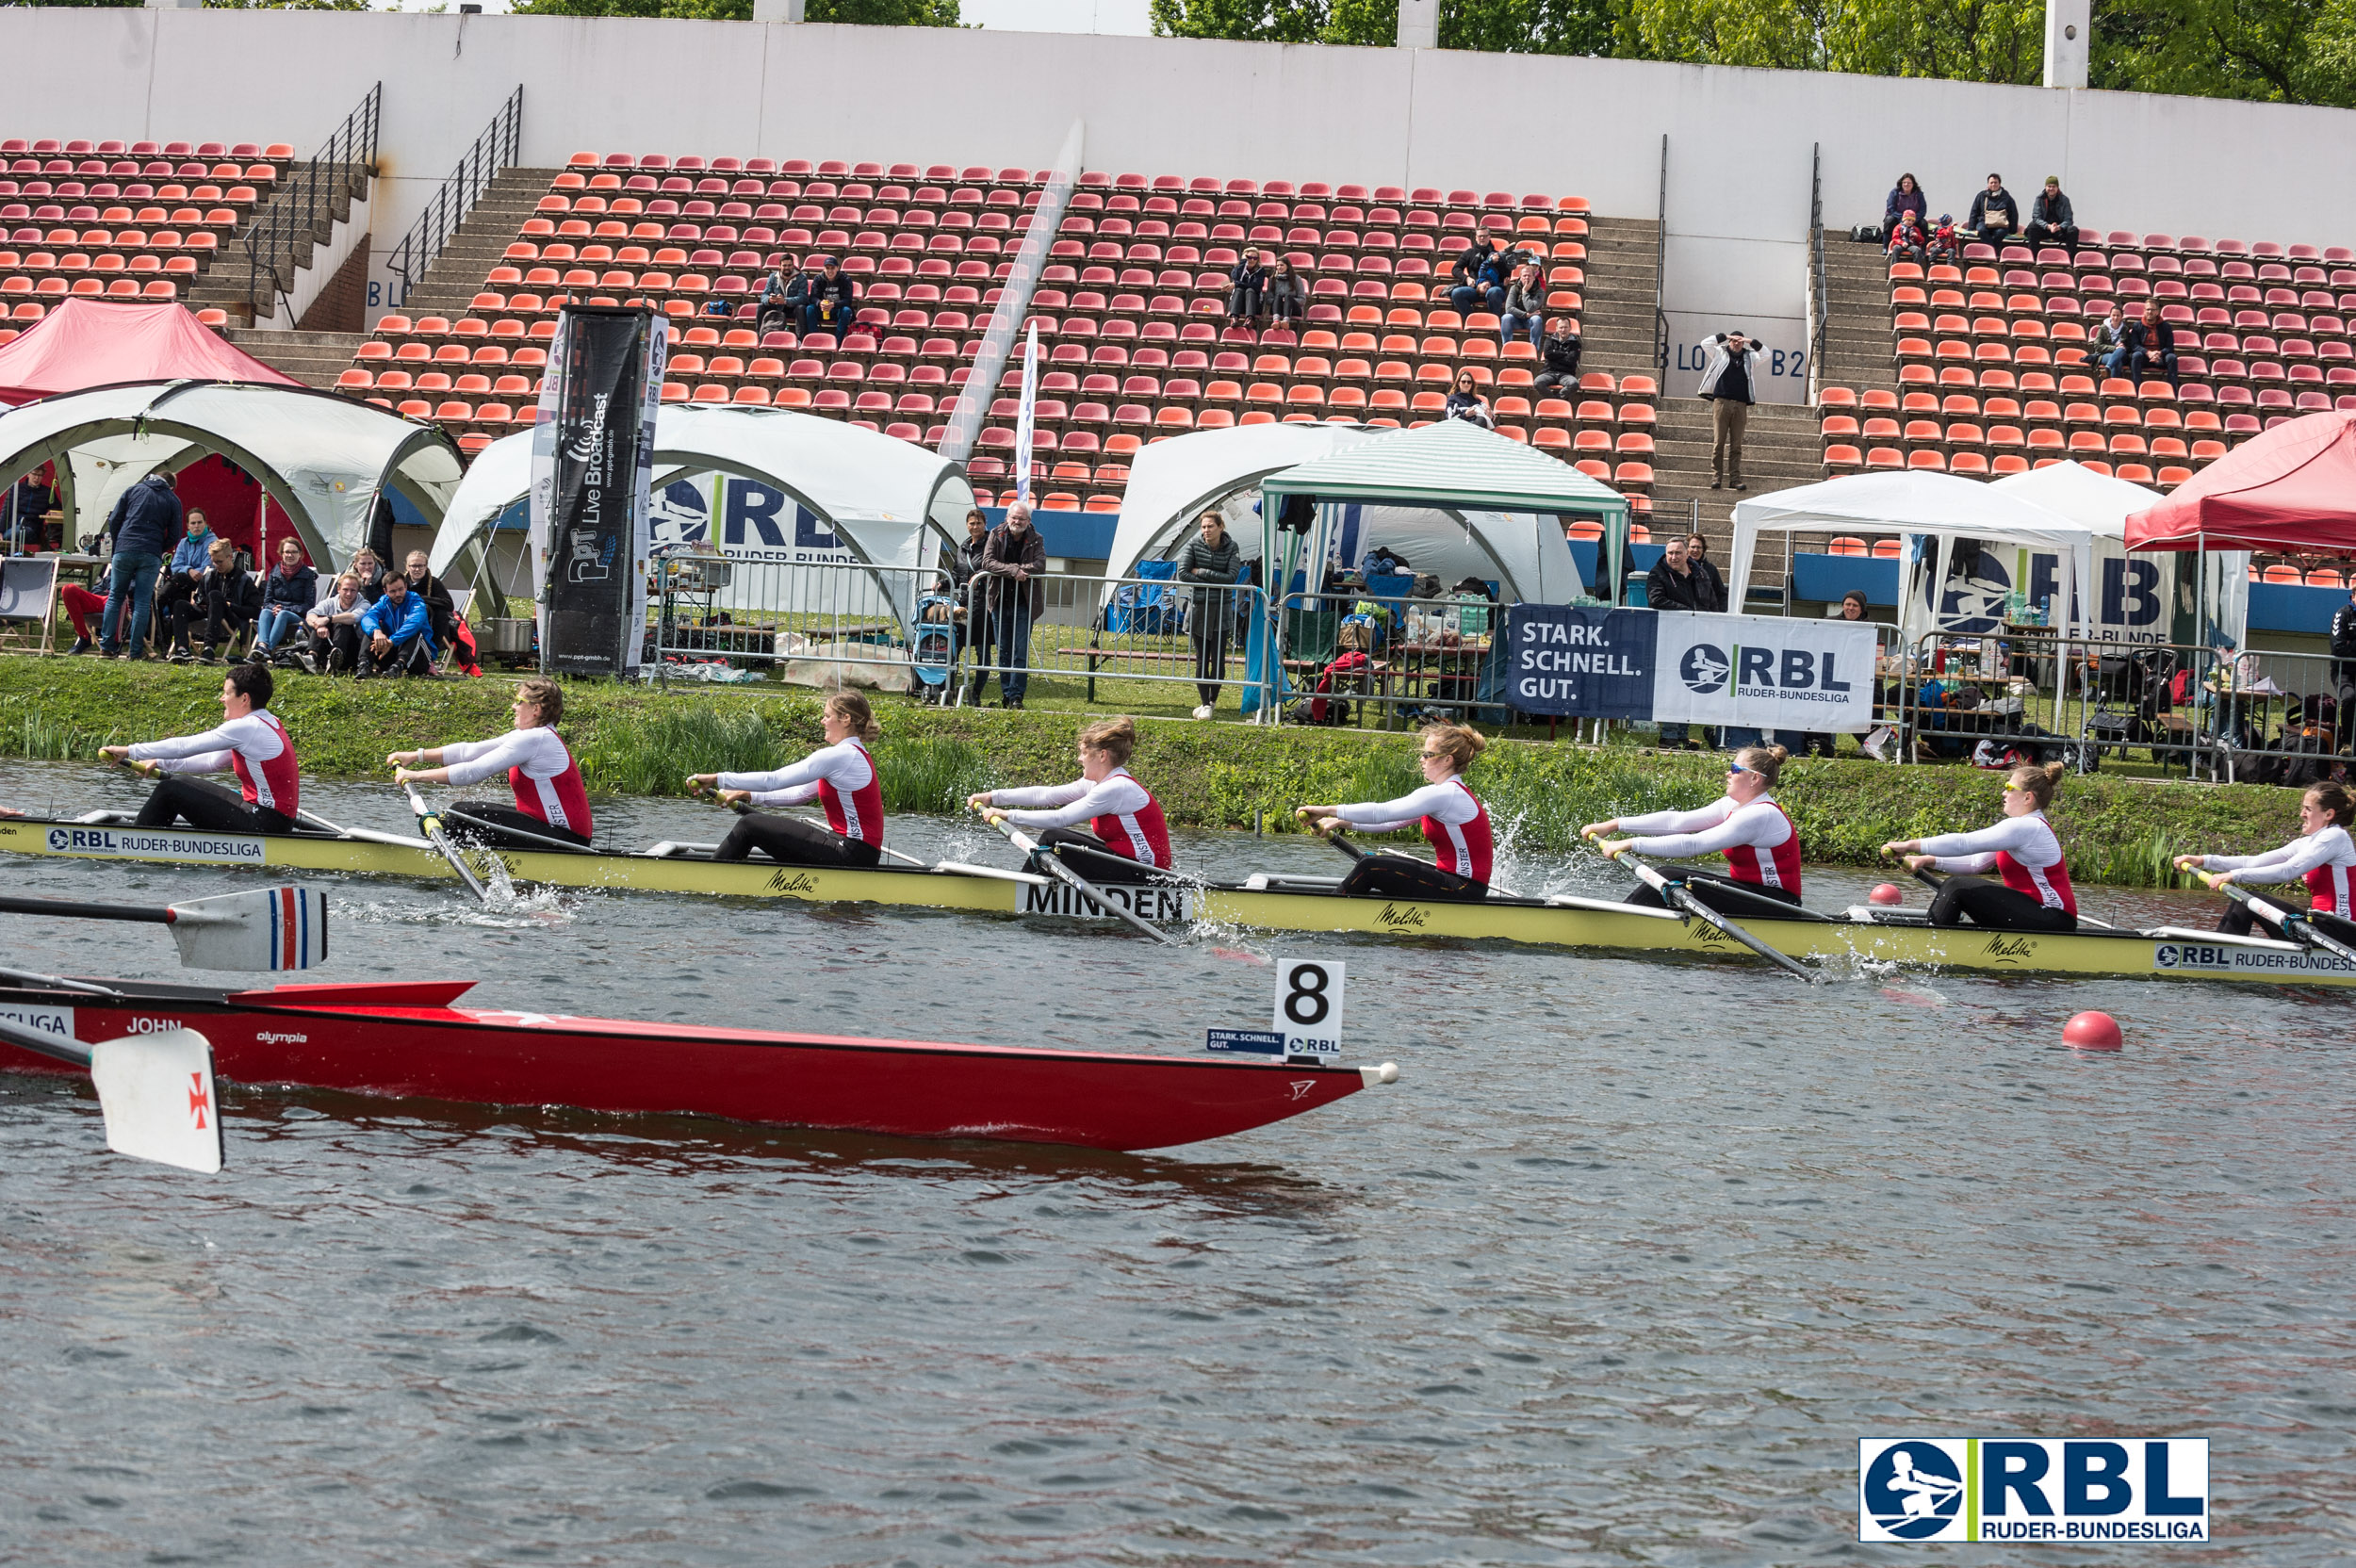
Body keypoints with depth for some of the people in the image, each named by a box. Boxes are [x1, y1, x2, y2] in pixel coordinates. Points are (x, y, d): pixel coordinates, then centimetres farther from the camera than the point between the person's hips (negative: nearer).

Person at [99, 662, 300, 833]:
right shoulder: (270, 724, 13)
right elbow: (214, 761, 20)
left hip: (261, 824, -10)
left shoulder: (246, 728, -17)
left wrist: (130, 752, -6)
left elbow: (185, 746, -14)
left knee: (171, 789, -5)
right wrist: (162, 763, 21)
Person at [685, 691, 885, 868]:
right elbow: (800, 793, 20)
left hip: (850, 854, -10)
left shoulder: (840, 756, -16)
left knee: (750, 825, -4)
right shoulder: (857, 755, 16)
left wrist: (717, 779, -11)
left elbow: (773, 780, -16)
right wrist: (749, 796, 16)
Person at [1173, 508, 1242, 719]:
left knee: (1218, 659, -3)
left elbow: (1231, 578, -12)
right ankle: (1205, 704, 6)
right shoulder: (1194, 545, -3)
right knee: (1201, 659, -1)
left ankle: (1212, 701, 15)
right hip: (1198, 608, 0)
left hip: (1221, 610, 0)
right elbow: (1182, 573, -9)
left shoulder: (1231, 548, -2)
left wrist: (1201, 572, -13)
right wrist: (1212, 582, -12)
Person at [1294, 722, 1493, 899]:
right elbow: (1392, 821, 16)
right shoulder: (1453, 792, 15)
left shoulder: (1445, 795, -18)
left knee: (1370, 867, -12)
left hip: (1462, 890, -10)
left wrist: (1329, 810, -15)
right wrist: (1342, 822, 11)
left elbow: (1381, 812, -20)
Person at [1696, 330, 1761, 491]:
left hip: (1740, 405, 2)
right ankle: (1716, 477, -6)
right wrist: (1725, 336, 0)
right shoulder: (1720, 354, 12)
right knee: (1718, 442, -6)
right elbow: (1705, 344, 2)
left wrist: (1751, 342, 5)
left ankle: (1735, 478, 2)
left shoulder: (1749, 357, 17)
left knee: (1736, 445, 1)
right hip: (1722, 402, -2)